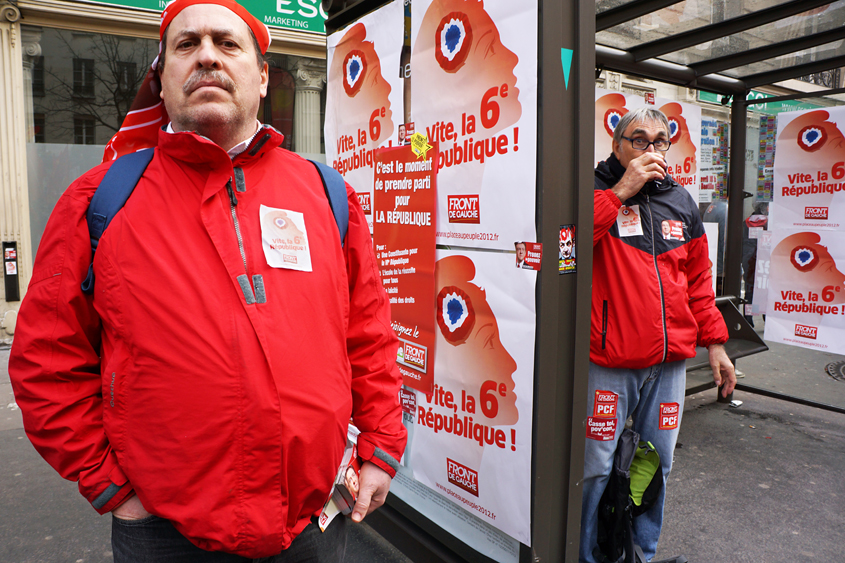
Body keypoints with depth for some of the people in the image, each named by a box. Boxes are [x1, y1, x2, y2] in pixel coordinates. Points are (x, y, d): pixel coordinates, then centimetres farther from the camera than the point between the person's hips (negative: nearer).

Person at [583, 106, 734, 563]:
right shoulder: (595, 192, -3)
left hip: (670, 361, 6)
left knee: (657, 464, 17)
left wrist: (714, 343, 15)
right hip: (608, 362, -5)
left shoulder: (680, 202, 13)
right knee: (598, 469, 4)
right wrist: (621, 191, -21)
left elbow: (698, 279, 17)